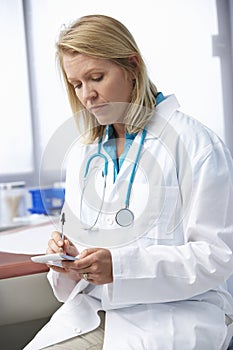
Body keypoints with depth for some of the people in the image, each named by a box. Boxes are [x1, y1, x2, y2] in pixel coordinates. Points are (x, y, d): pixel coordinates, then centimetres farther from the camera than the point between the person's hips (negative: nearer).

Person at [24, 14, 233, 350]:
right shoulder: (81, 154, 12)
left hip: (177, 309, -4)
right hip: (92, 310, 5)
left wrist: (120, 265, -21)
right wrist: (71, 259, -8)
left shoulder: (194, 142, -7)